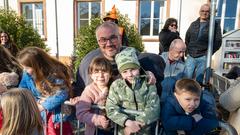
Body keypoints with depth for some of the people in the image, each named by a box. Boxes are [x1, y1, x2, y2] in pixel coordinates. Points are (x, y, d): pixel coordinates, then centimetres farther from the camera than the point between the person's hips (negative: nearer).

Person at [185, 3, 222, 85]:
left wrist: (208, 53, -11)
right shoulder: (194, 24, 13)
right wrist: (188, 50, 7)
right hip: (191, 56, 3)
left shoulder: (215, 25, 3)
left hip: (203, 57, -3)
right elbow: (187, 39, 19)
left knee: (199, 80, 2)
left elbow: (218, 41, -3)